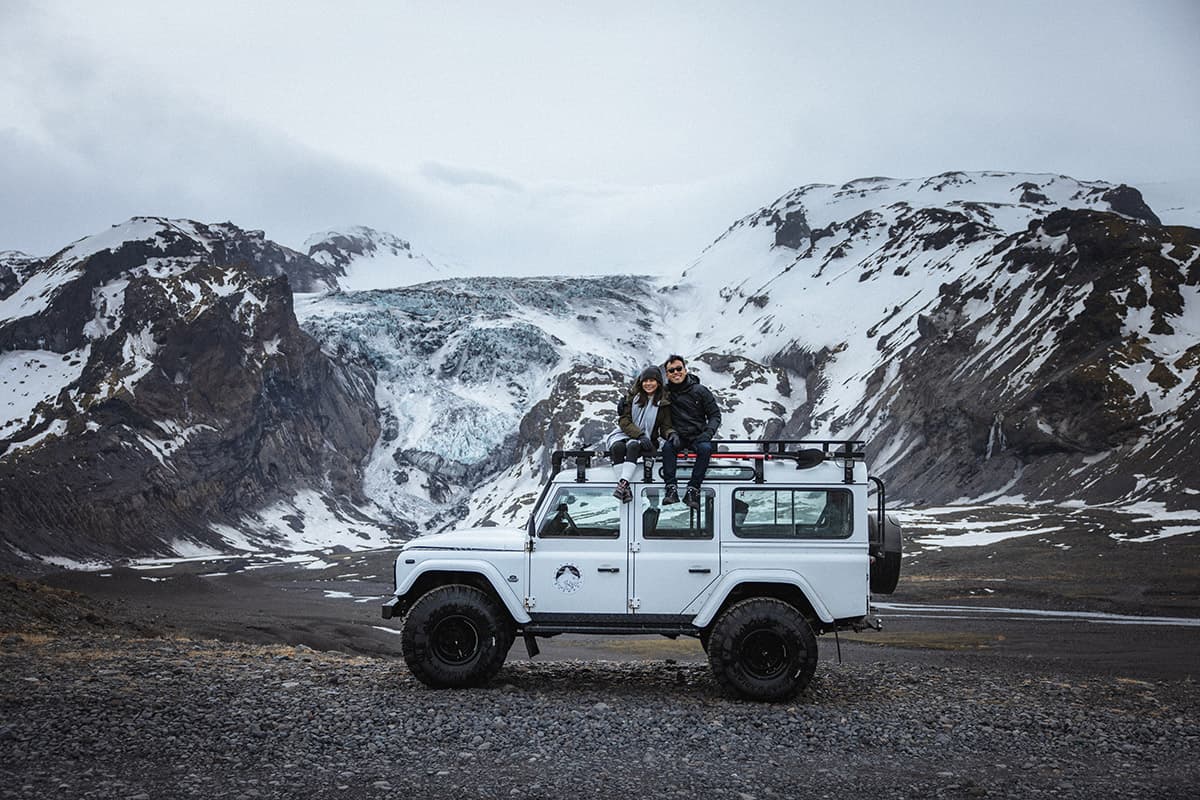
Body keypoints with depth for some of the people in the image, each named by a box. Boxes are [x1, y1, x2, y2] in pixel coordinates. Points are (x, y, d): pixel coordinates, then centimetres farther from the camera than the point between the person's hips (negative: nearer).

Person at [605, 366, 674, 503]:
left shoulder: (663, 403, 7)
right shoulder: (632, 397, 6)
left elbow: (665, 427, 5)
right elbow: (624, 421, -1)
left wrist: (671, 434, -20)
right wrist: (640, 435, -16)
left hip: (645, 439, -1)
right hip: (623, 434, 1)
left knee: (633, 446, -36)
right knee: (617, 447, -34)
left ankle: (623, 484, -49)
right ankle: (625, 489, -42)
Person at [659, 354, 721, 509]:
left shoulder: (700, 391, 0)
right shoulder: (665, 392, 3)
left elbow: (715, 415, 3)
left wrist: (708, 433, -14)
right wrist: (671, 433, -15)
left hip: (698, 436, -1)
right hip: (677, 437, 1)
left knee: (705, 448, -32)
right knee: (667, 446, -31)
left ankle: (693, 489, -30)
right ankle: (671, 489, -31)